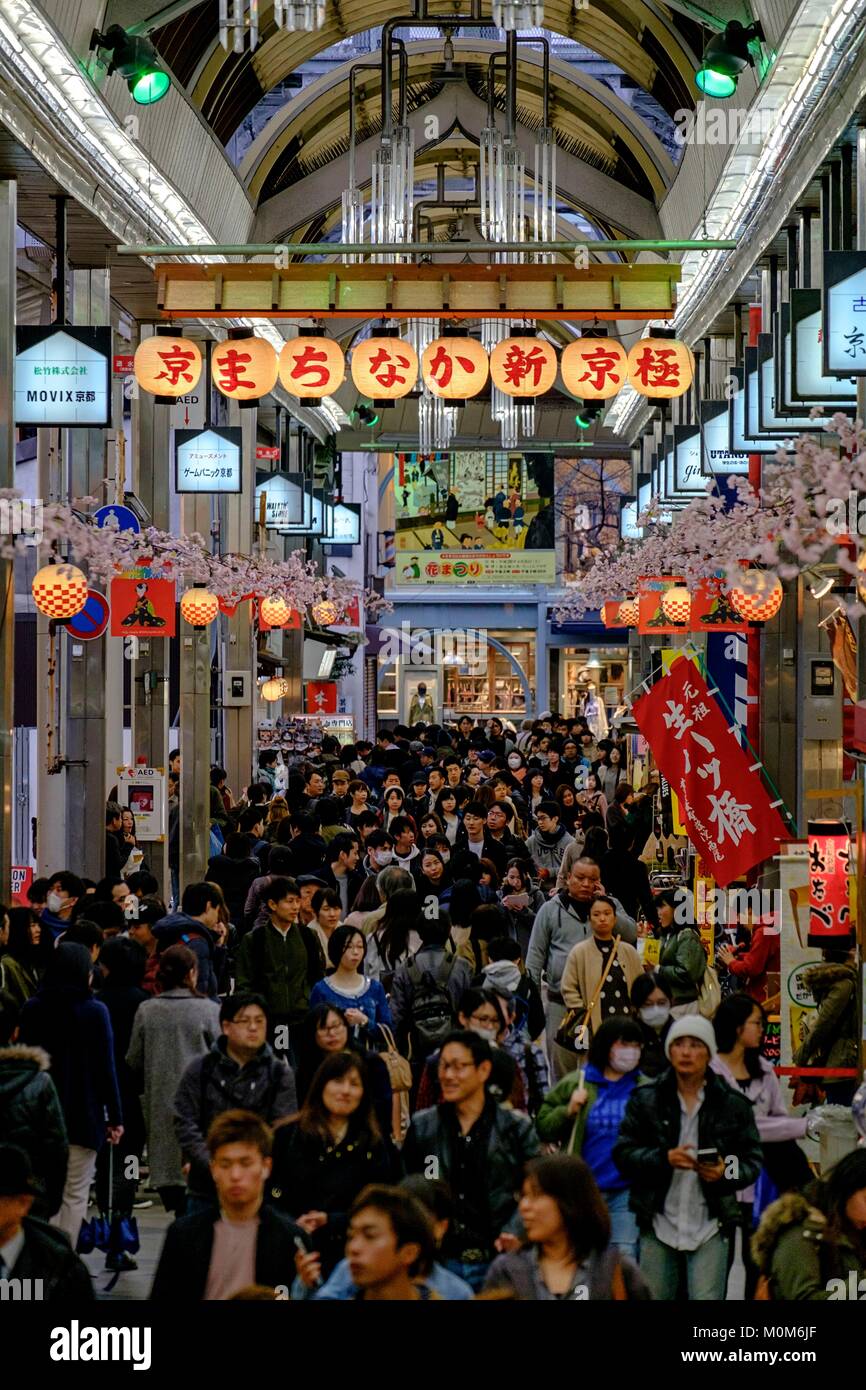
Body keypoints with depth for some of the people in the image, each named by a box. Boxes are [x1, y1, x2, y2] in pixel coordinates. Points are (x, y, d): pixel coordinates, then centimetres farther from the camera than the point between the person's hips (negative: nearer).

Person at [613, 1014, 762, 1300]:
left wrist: (726, 1172, -15)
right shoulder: (646, 1099, 5)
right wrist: (664, 1158, -16)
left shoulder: (732, 1104, 4)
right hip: (658, 1224, 1)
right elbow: (623, 1153, 1)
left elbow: (753, 1160, 6)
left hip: (710, 1226, -1)